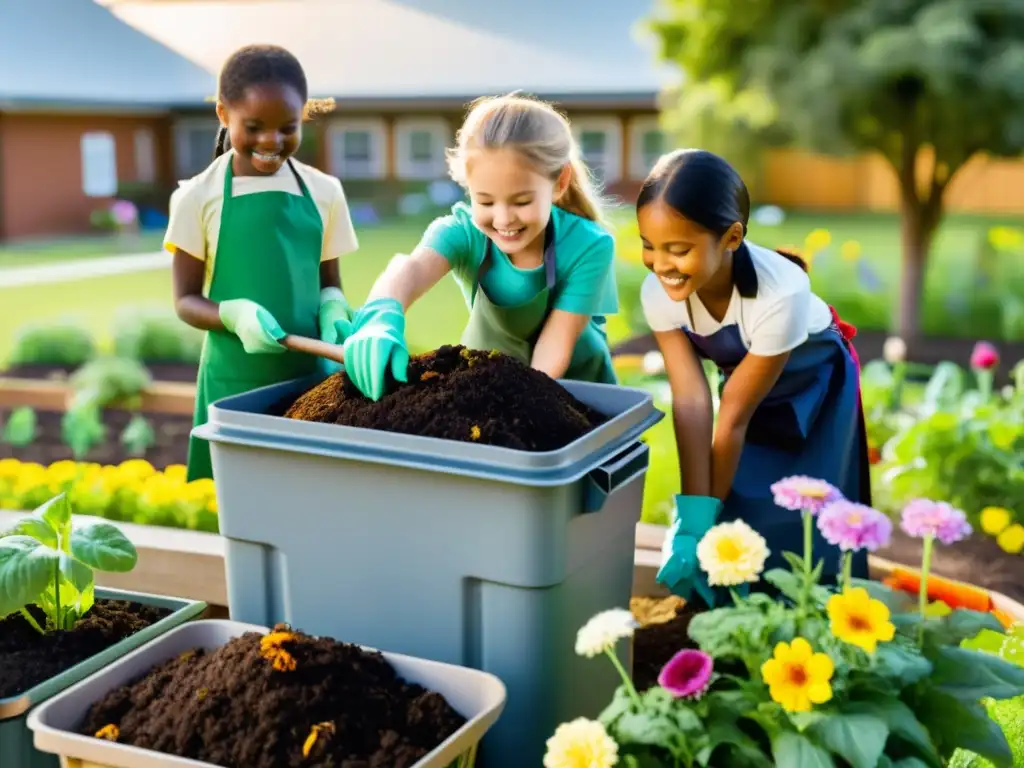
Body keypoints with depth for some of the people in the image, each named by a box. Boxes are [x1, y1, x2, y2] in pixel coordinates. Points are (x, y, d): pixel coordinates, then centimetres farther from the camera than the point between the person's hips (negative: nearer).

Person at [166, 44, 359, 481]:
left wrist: (332, 310, -11)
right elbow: (186, 301, 0)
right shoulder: (199, 196, -3)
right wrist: (233, 314, -20)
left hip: (311, 372, 2)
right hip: (235, 379, -2)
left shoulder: (324, 192, 4)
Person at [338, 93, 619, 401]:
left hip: (574, 391, -1)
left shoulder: (587, 247, -21)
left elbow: (554, 346, -20)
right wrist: (380, 318, -60)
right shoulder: (463, 231, -19)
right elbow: (412, 268, -40)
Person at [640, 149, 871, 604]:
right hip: (742, 379, 4)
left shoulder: (780, 293, -39)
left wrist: (709, 518, -22)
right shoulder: (658, 293, -27)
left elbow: (734, 414, -32)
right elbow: (691, 401, -28)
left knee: (794, 533, -11)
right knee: (736, 516, -3)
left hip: (813, 386, -4)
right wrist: (693, 519, -33)